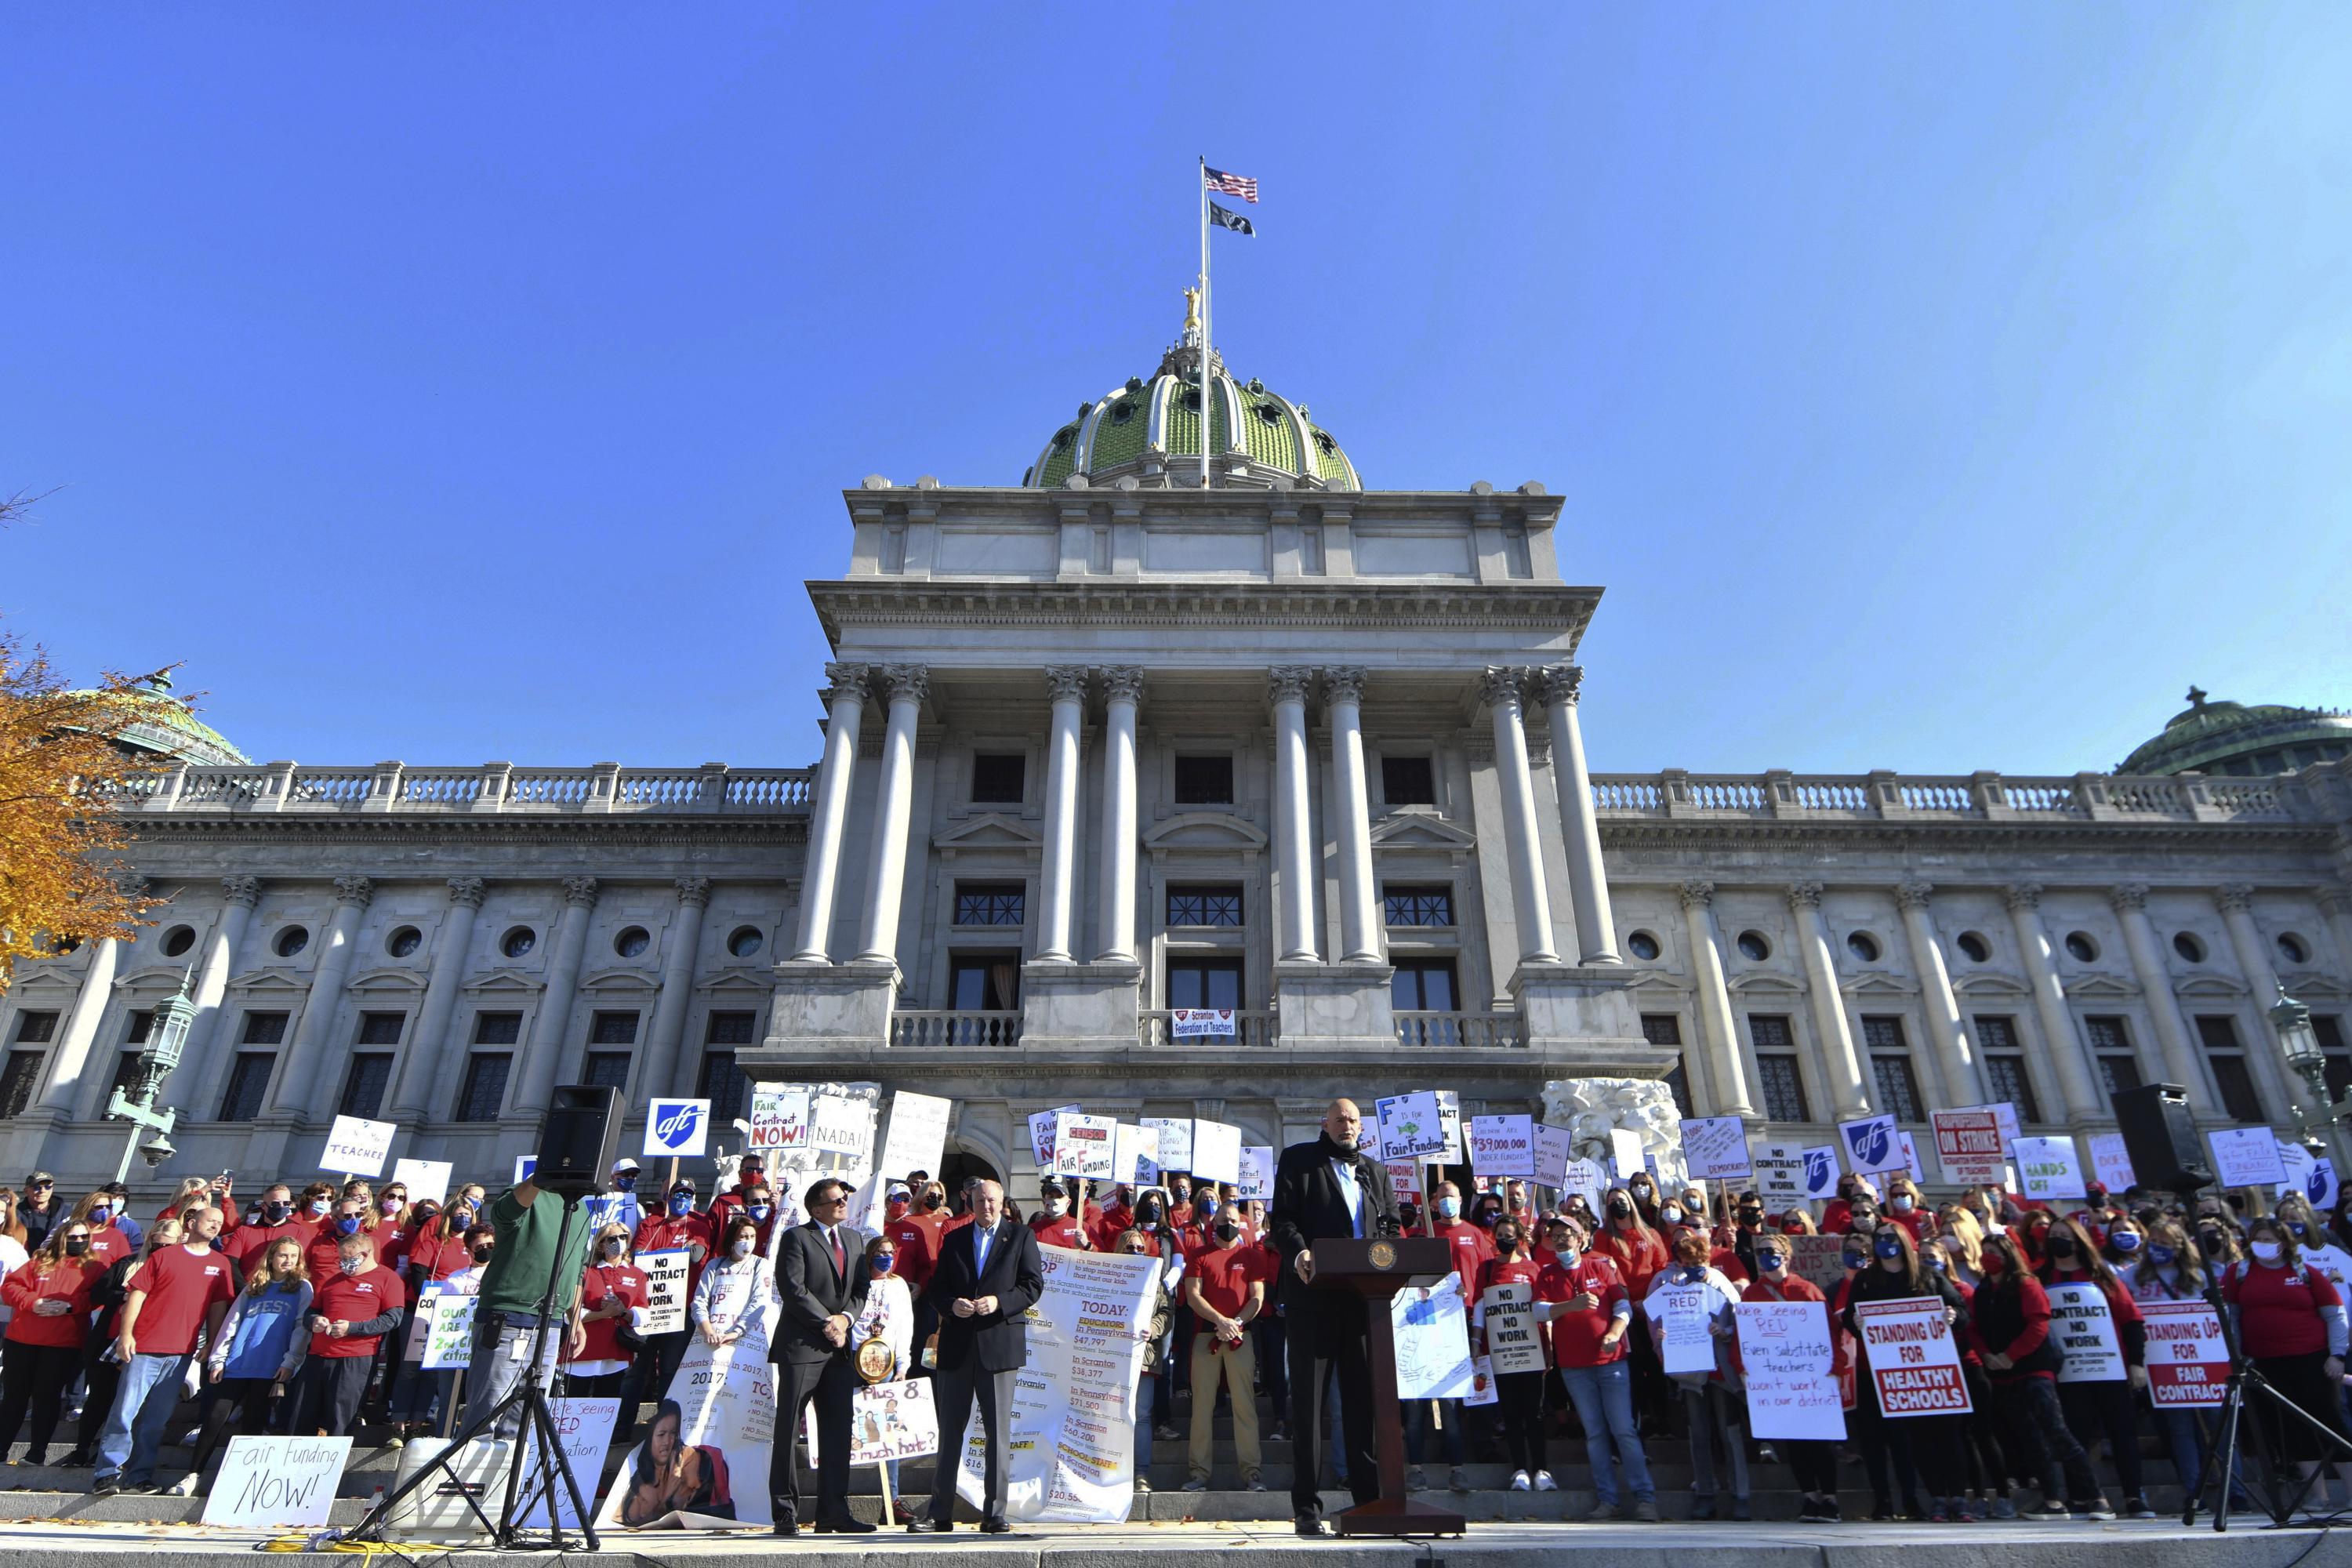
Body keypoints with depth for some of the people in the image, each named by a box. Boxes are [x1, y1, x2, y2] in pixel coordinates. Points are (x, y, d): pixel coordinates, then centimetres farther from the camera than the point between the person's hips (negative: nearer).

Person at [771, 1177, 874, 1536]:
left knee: (838, 1432, 6)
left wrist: (845, 1318, -5)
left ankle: (833, 1514, 12)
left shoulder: (852, 1240, 16)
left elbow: (860, 1289, 13)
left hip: (840, 1346, 6)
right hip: (801, 1345, -6)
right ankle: (786, 1513, 9)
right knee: (788, 1431, 0)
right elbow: (792, 1290, -13)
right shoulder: (797, 1238, -5)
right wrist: (826, 1323, -13)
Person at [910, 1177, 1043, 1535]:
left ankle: (994, 1514, 9)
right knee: (949, 1430, 9)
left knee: (998, 1432, 1)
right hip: (956, 1346, 3)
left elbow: (1033, 1286, -1)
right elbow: (937, 1287, 11)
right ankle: (940, 1513, 18)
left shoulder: (1021, 1237, 5)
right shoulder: (955, 1240, 13)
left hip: (999, 1343, -3)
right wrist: (951, 1305, -9)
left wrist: (999, 1302, -15)